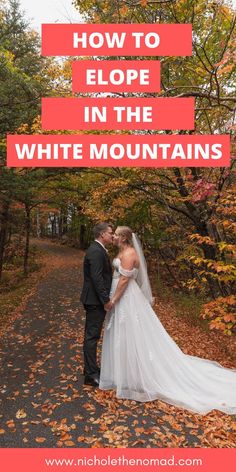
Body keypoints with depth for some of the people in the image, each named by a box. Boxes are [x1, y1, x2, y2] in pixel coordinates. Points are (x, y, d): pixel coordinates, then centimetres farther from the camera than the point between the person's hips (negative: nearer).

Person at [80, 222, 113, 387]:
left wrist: (105, 298, 20)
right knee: (92, 336, -2)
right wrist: (106, 300, -21)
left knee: (92, 335, 18)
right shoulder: (96, 251, -19)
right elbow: (97, 278, -25)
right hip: (96, 300, -11)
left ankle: (91, 368, 31)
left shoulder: (97, 249, 13)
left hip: (94, 300, 11)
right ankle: (91, 375, 7)